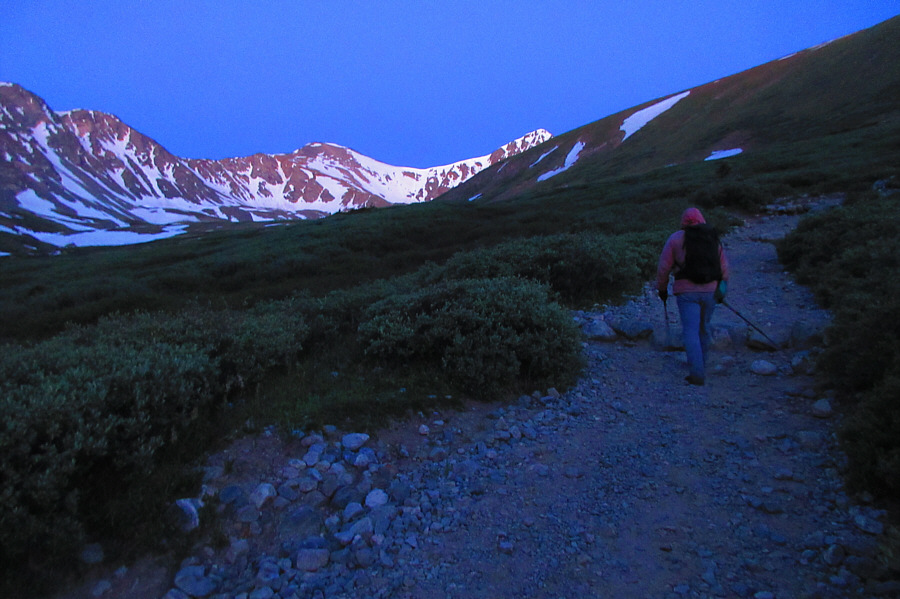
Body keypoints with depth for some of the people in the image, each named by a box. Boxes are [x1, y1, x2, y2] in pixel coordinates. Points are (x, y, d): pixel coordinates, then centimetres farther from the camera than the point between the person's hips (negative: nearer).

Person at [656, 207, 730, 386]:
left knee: (691, 332, -5)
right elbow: (723, 267, 9)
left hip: (687, 292, -4)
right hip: (710, 291, 4)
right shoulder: (714, 239, 9)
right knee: (703, 328, 20)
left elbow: (664, 267, -4)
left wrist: (662, 288, 10)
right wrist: (722, 290, 21)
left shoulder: (675, 239, -1)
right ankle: (700, 363, 35)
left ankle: (698, 373, -14)